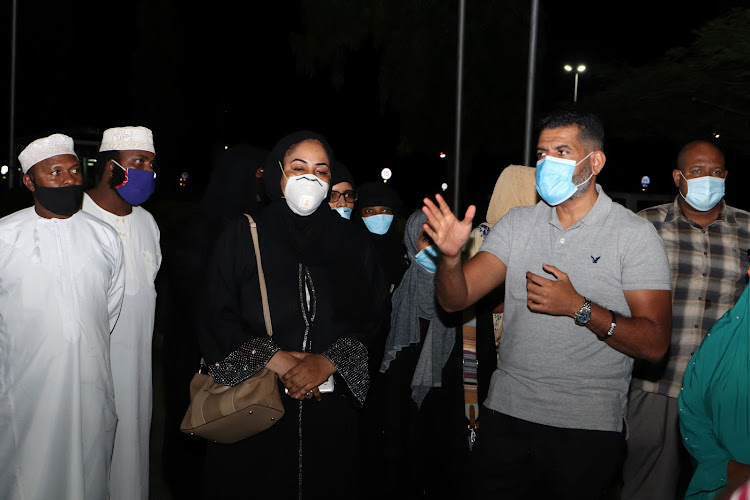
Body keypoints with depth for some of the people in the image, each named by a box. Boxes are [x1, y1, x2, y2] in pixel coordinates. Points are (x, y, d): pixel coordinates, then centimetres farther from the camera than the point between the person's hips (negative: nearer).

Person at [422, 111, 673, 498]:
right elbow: (455, 300, -2)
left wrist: (579, 308, -22)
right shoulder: (517, 223, 5)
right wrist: (451, 255, -22)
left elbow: (654, 343, -11)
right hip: (505, 413, 4)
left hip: (587, 426, -3)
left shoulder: (635, 234, -6)